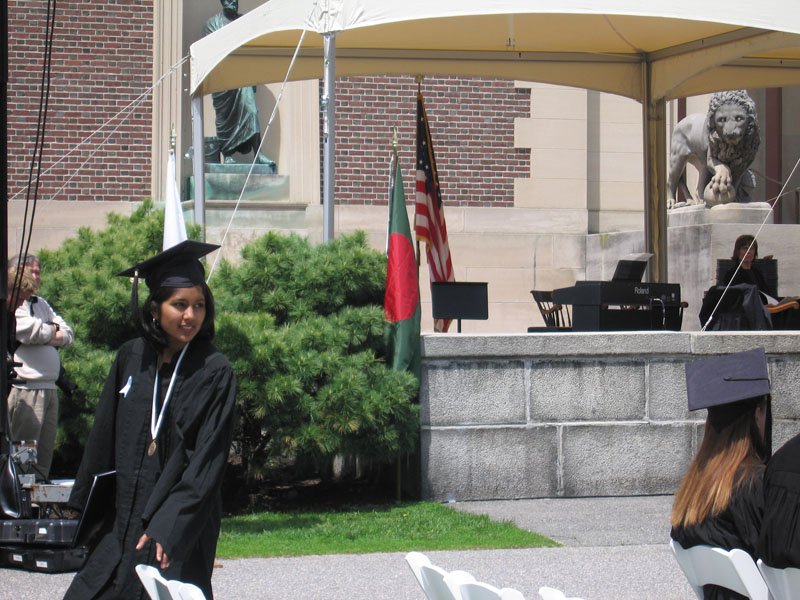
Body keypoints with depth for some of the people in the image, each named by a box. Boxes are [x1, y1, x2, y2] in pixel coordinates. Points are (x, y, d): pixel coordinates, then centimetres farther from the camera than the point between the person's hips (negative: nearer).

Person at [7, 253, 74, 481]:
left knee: (45, 454, 10)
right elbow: (33, 333, -17)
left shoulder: (41, 304, 21)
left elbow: (68, 335, 16)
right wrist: (52, 330, 4)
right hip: (24, 390, -8)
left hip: (49, 388, 8)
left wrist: (44, 334, -3)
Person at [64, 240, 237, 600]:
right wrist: (85, 504, 15)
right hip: (123, 516, 5)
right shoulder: (131, 357, 3)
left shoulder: (214, 373, -10)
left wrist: (167, 527, -19)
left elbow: (208, 462, -13)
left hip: (181, 526, -5)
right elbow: (105, 436, 13)